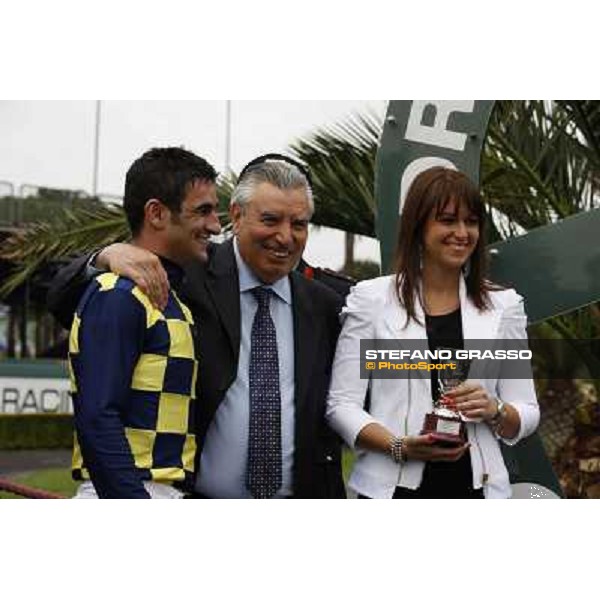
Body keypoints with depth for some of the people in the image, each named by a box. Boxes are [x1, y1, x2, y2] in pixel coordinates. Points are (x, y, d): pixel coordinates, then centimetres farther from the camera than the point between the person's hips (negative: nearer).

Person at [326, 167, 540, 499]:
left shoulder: (503, 305, 8)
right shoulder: (372, 299, 2)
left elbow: (527, 413, 10)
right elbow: (341, 404, -2)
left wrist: (494, 410, -11)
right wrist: (398, 446, -16)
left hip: (475, 487, 2)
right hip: (394, 487, -2)